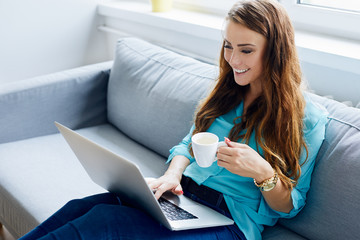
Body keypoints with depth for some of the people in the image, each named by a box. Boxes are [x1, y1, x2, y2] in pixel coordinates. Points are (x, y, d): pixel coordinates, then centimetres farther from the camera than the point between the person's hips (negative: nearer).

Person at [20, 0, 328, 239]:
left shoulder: (307, 118, -5)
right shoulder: (227, 92, 12)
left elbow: (289, 206, -1)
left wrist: (262, 172, -22)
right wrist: (172, 174, -6)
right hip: (182, 193, 6)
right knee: (80, 207, -20)